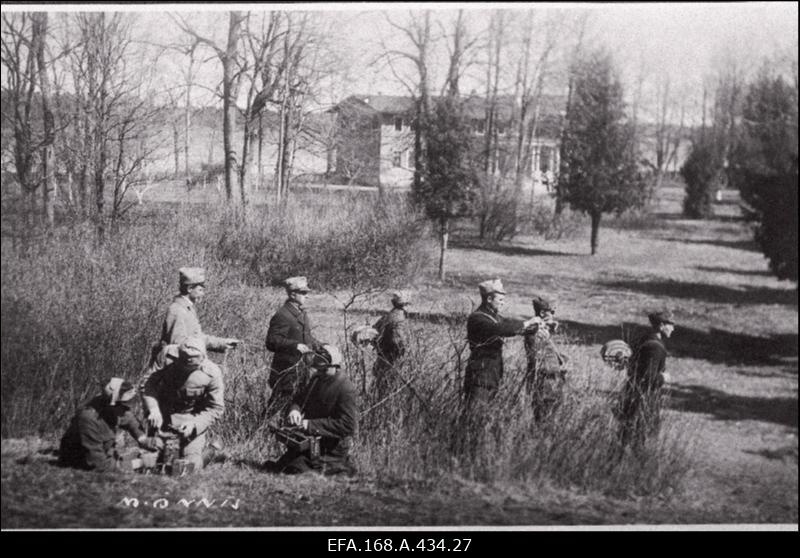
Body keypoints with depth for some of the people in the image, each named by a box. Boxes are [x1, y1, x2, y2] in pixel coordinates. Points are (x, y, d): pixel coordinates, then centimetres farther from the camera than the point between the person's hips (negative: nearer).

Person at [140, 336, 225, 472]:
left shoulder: (212, 373, -26)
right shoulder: (168, 355, -23)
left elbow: (215, 409, -15)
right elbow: (147, 382, -15)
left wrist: (194, 424, -29)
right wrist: (153, 409, -30)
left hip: (192, 417, -2)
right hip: (163, 413, 2)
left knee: (191, 465, -8)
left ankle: (205, 454, 27)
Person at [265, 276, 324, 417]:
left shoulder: (303, 314, 15)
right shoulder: (282, 316, -15)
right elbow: (272, 342, -22)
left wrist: (321, 347, 12)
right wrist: (295, 345, -31)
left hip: (303, 368, 9)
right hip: (288, 370, -9)